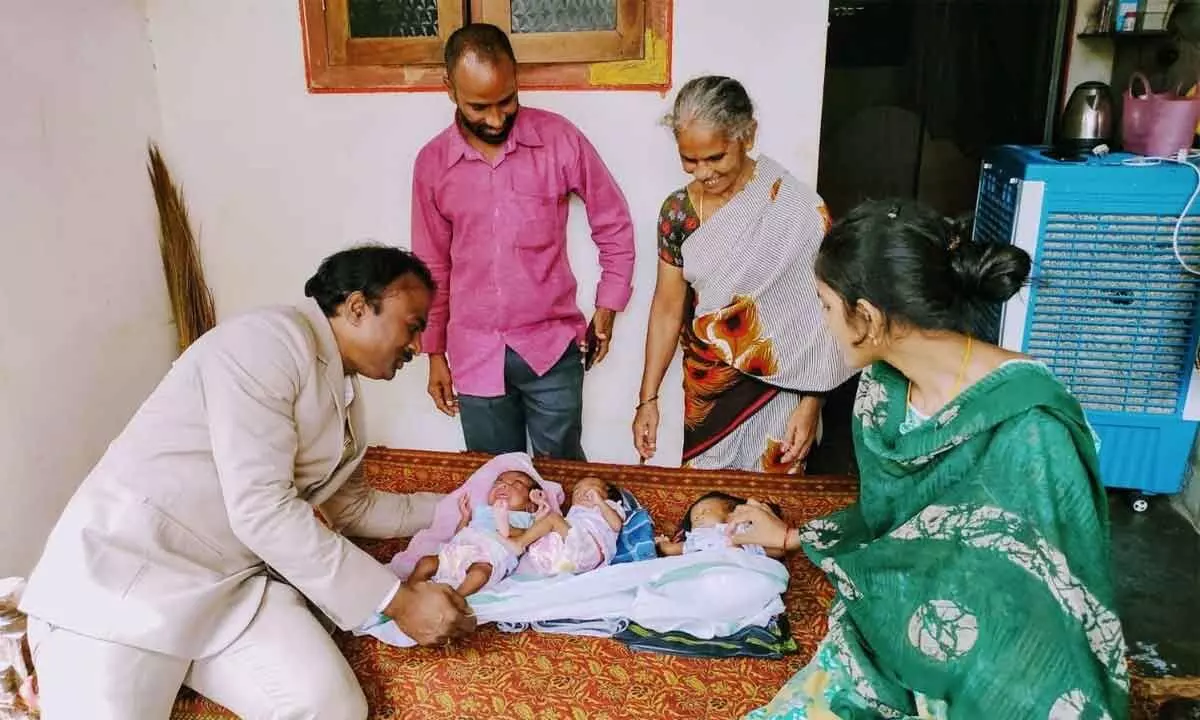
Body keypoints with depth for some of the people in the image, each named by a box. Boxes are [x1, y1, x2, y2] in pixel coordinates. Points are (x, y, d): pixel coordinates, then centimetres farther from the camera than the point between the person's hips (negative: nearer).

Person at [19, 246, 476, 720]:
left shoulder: (344, 397, 12)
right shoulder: (272, 339, -15)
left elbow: (352, 507, 24)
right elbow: (261, 510, -22)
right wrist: (397, 600, -19)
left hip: (232, 582, 7)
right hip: (128, 569, -7)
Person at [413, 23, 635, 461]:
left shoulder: (559, 139, -8)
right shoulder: (432, 163, -1)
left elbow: (614, 226, 3)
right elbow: (433, 267, 7)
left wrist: (606, 309, 2)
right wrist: (435, 354, 9)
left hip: (552, 347, -2)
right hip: (475, 354, 2)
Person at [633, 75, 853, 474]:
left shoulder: (798, 210, -15)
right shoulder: (678, 210, -2)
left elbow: (819, 315, -10)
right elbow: (667, 308, 3)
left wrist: (811, 403, -11)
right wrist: (648, 398, 3)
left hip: (774, 392, -3)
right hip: (704, 389, 4)